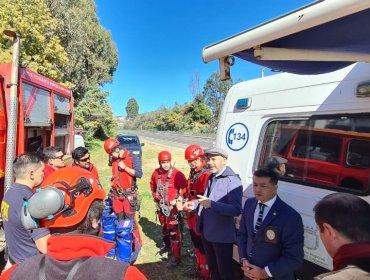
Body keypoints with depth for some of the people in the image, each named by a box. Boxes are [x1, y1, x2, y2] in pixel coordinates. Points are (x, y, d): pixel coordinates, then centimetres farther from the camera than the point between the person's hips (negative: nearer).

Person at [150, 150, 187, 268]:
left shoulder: (177, 174, -20)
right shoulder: (156, 173, -1)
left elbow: (185, 188, -16)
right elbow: (152, 185, 18)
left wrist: (177, 200, -15)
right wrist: (155, 196, 14)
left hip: (172, 207, -6)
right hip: (160, 206, 6)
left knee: (174, 231, -4)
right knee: (164, 227, 24)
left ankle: (176, 256, 5)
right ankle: (167, 245, 46)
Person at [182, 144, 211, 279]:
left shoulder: (206, 175, -21)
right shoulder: (193, 174, 11)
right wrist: (184, 199, 3)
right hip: (192, 215, 9)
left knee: (203, 247, 4)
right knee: (196, 245, 23)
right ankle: (199, 268, 40)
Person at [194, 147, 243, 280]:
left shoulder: (232, 180, -20)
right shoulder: (211, 177, 7)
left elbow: (236, 210, -28)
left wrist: (212, 204, -35)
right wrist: (195, 204, 5)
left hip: (222, 236, -8)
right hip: (207, 232, 8)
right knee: (212, 267, 27)